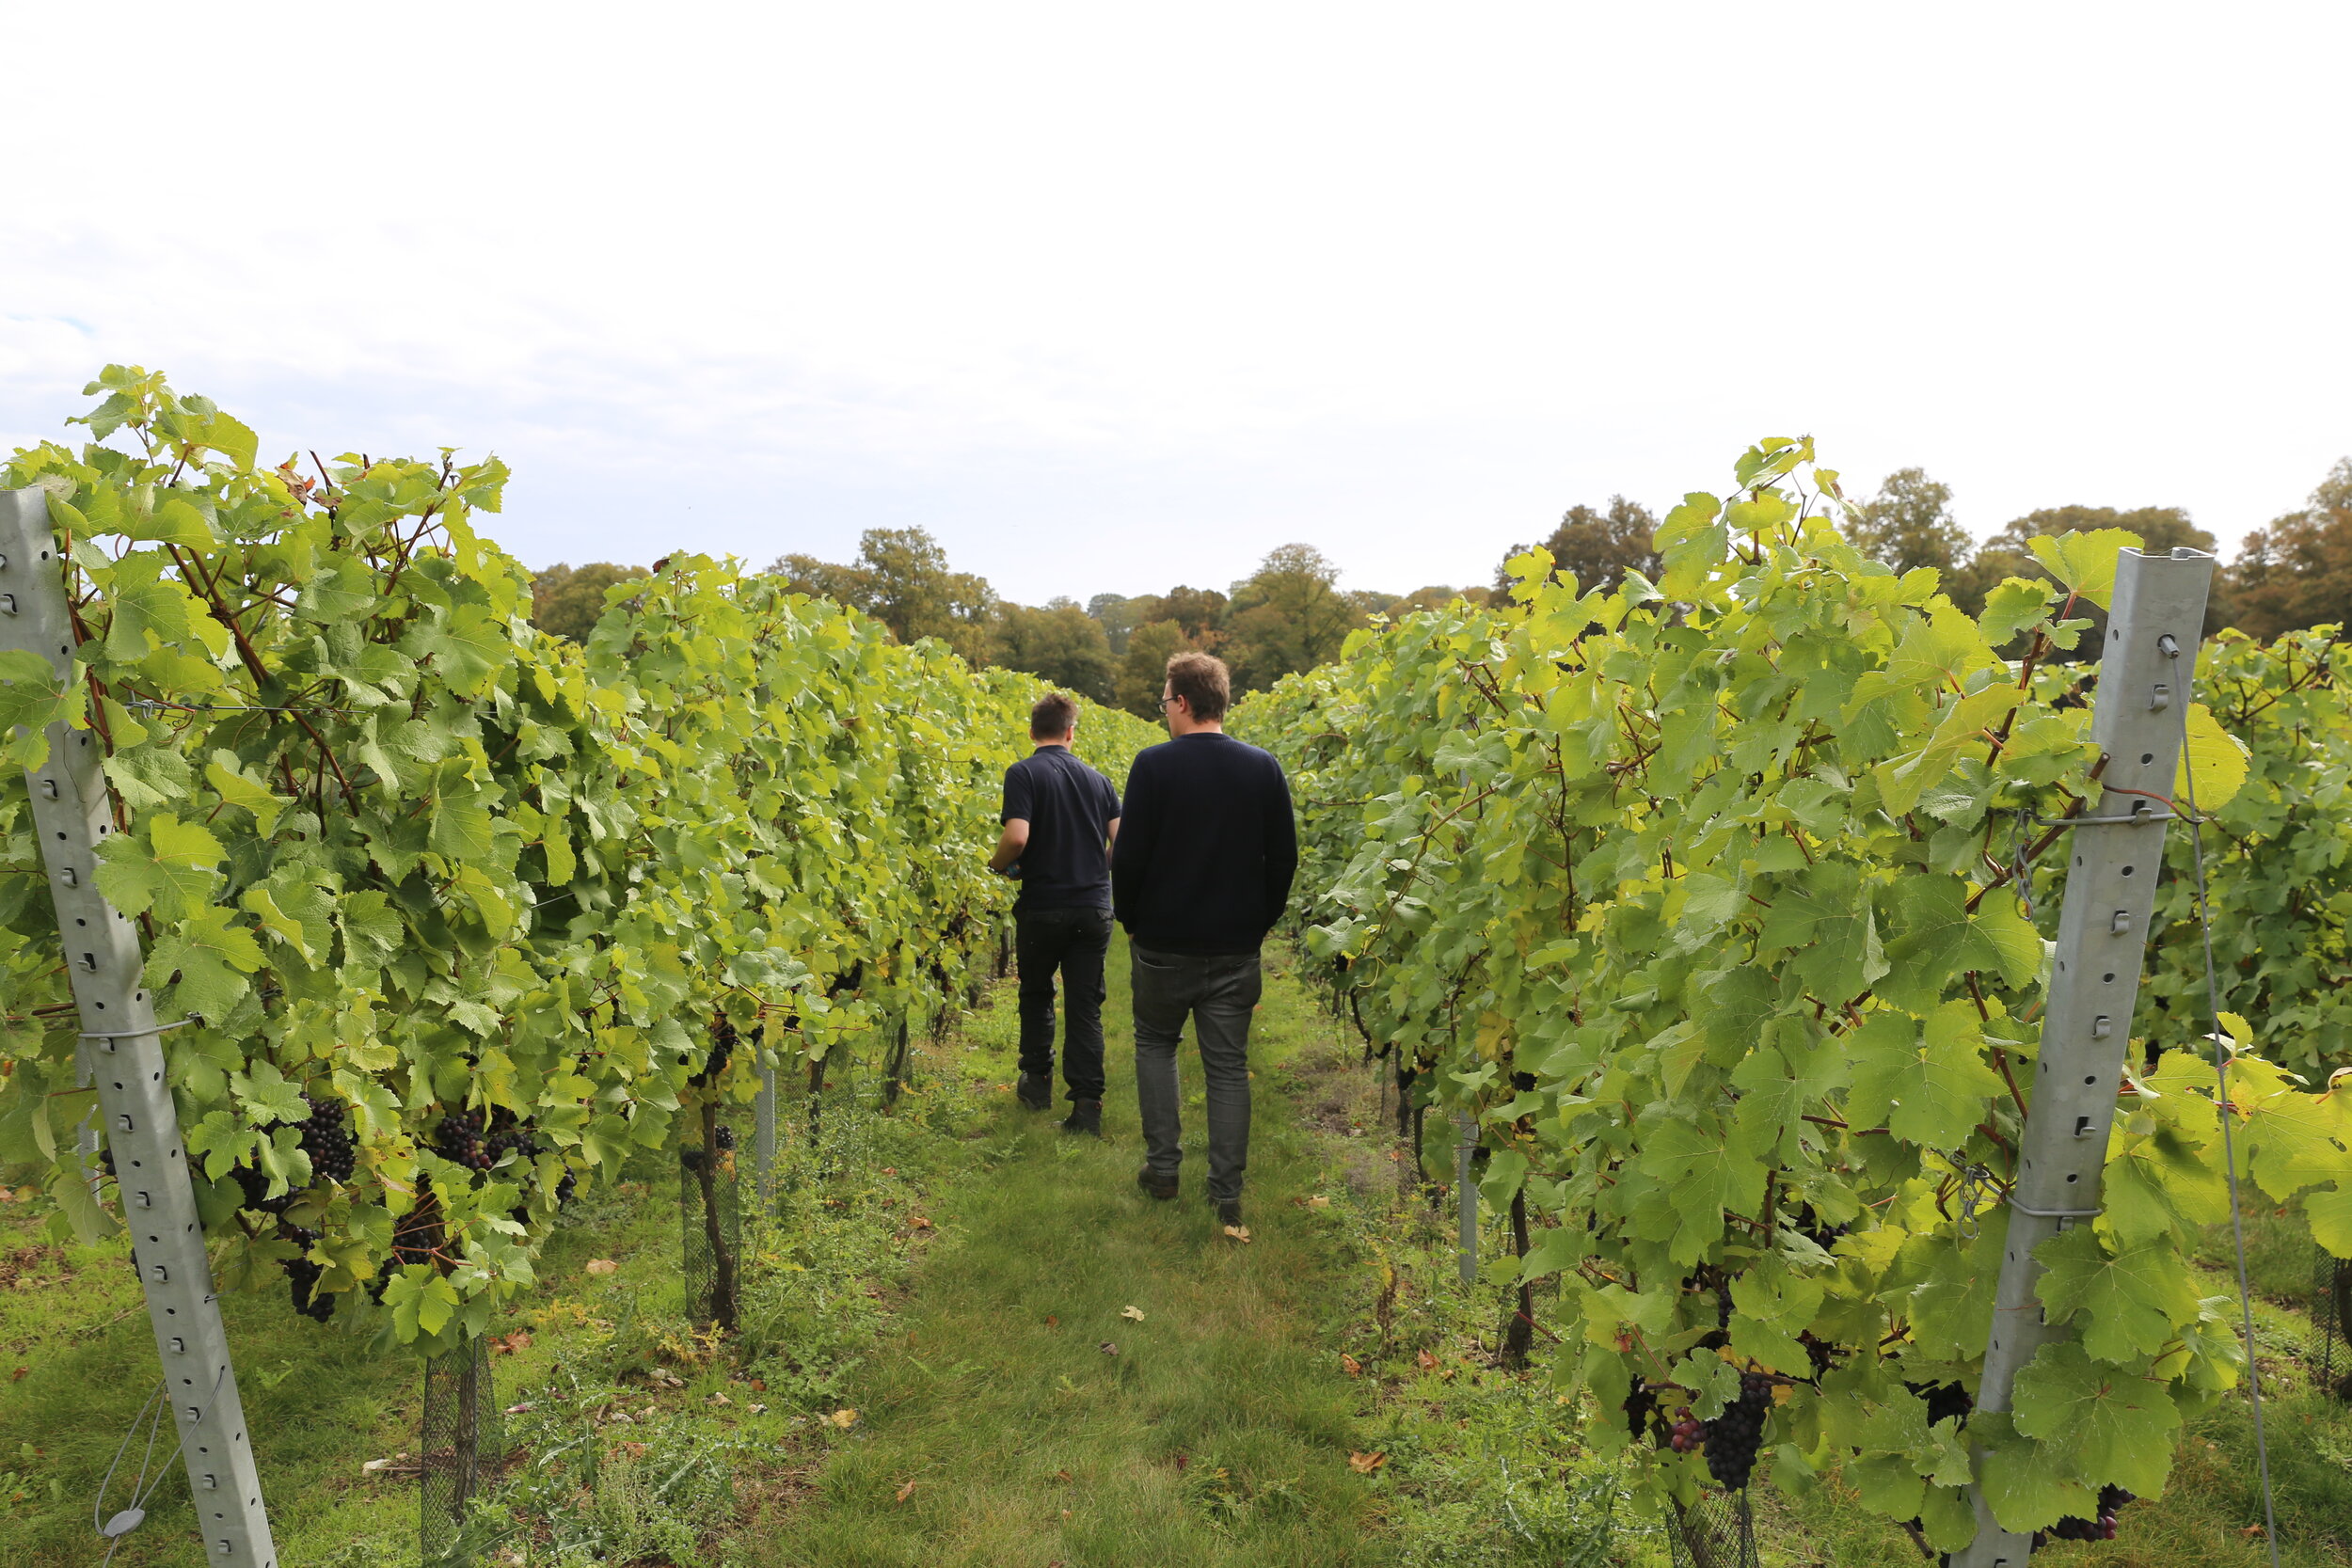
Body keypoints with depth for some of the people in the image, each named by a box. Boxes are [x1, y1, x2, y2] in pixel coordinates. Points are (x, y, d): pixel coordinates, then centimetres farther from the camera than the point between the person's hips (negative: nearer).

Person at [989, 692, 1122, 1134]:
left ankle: (1037, 1080, 32)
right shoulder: (1096, 779, 6)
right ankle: (1087, 1106, 4)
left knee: (1036, 994, 21)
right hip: (1093, 909, 3)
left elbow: (1017, 837, -22)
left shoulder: (1023, 774, -8)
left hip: (1042, 907, -3)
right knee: (1085, 1007, 6)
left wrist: (997, 864, 0)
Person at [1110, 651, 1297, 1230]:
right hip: (1236, 946, 3)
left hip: (1164, 942, -2)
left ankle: (1162, 1166, 21)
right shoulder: (1264, 768, -1)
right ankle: (1227, 1193, 15)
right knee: (1228, 1064, 11)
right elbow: (1283, 857, 3)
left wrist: (1130, 922, 4)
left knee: (1155, 1042, 21)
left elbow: (1129, 856, -11)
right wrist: (1260, 923, 13)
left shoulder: (1154, 764, -13)